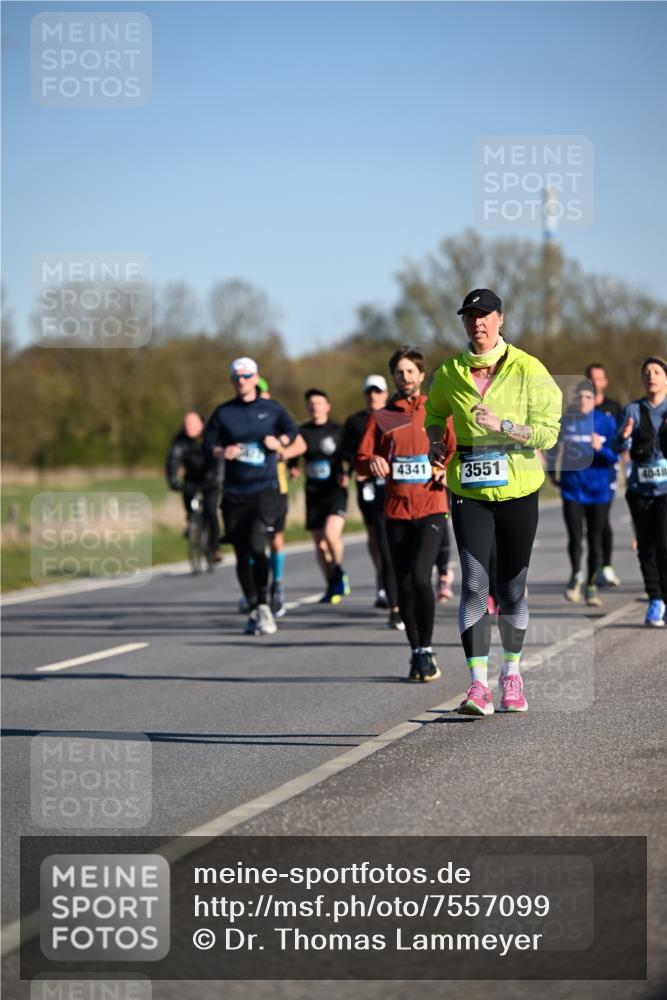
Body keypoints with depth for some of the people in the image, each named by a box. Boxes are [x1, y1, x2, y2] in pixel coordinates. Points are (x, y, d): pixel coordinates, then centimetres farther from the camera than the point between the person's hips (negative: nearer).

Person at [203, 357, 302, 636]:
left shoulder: (271, 409, 6)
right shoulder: (223, 412, 7)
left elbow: (293, 432, 17)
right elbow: (208, 443, 9)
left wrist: (279, 441, -3)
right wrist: (222, 452, -11)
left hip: (265, 490, -2)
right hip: (234, 494, 2)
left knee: (257, 546, -20)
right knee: (242, 555, 5)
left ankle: (263, 604, -4)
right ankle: (254, 611, 17)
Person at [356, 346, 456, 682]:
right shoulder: (381, 417, 10)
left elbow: (456, 451, 8)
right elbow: (360, 462, 7)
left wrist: (447, 471, -13)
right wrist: (372, 462, -16)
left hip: (431, 508, -3)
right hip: (396, 511, 3)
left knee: (420, 578, -18)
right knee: (404, 586, 4)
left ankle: (426, 650, -5)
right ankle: (416, 653, 17)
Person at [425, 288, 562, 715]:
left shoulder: (528, 370, -5)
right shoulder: (451, 372, 3)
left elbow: (547, 431, -9)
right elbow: (435, 411, 25)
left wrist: (500, 425, -21)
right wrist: (435, 443, 7)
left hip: (518, 489, -1)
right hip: (469, 489, 1)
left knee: (512, 589, 9)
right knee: (474, 584, -13)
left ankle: (512, 675, 28)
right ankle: (478, 684, -16)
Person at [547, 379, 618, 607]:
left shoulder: (606, 422, -3)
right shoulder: (565, 421, 0)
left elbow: (615, 455, -3)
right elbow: (553, 445, 17)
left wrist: (600, 448, -22)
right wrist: (551, 471, 20)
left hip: (599, 488, 0)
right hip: (572, 488, 0)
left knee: (595, 539, 6)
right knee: (575, 537, -9)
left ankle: (591, 585, 20)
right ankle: (575, 577, 14)